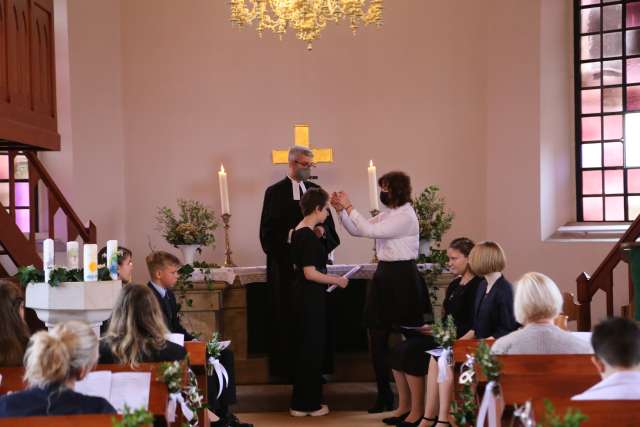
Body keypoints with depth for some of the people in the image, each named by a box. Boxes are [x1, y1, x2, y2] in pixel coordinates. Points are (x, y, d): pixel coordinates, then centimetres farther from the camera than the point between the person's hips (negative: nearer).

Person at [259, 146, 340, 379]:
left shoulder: (315, 190, 13)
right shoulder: (275, 192, 0)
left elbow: (327, 221, 13)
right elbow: (268, 231, -5)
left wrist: (322, 229, -9)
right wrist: (291, 234, -19)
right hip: (285, 263, -4)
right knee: (286, 316, -1)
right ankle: (286, 367, 8)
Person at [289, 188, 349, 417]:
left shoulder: (299, 232, 9)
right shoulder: (308, 236, -19)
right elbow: (310, 273, -22)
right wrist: (336, 280, -12)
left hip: (305, 296, 10)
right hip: (311, 298, -10)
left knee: (306, 348, 16)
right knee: (311, 348, 1)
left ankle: (303, 402, 24)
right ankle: (308, 404, 11)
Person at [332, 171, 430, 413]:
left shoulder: (405, 217, -15)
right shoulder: (386, 215, 11)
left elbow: (370, 230, -23)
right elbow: (356, 231, 15)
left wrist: (348, 206, -16)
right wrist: (341, 210, 2)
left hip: (402, 278, -8)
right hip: (384, 275, 8)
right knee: (377, 338, 8)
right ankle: (384, 395, 18)